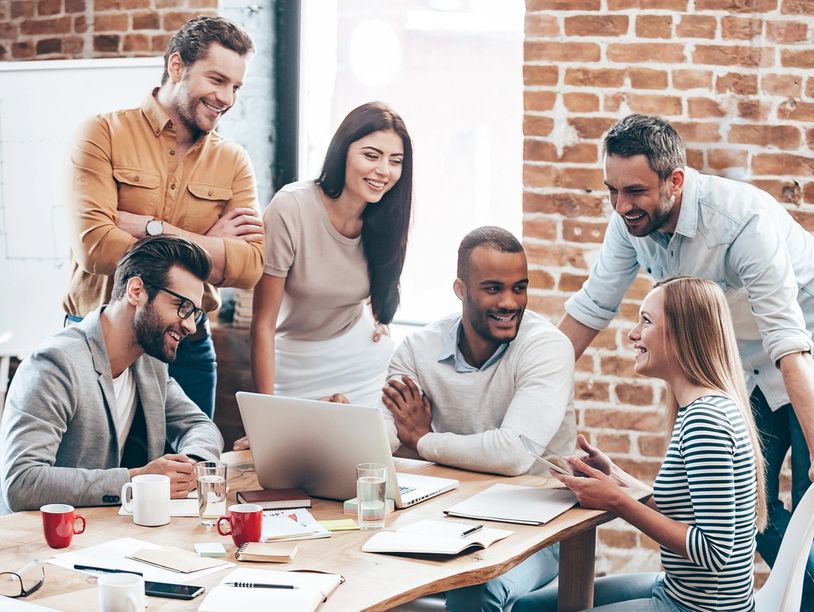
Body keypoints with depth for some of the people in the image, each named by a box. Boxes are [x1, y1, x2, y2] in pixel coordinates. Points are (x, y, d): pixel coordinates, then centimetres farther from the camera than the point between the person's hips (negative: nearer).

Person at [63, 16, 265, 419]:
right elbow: (93, 246, -18)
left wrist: (151, 229, -16)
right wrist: (208, 246, -13)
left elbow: (250, 267, -9)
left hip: (187, 351, 3)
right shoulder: (105, 134, -5)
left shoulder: (233, 162, 5)